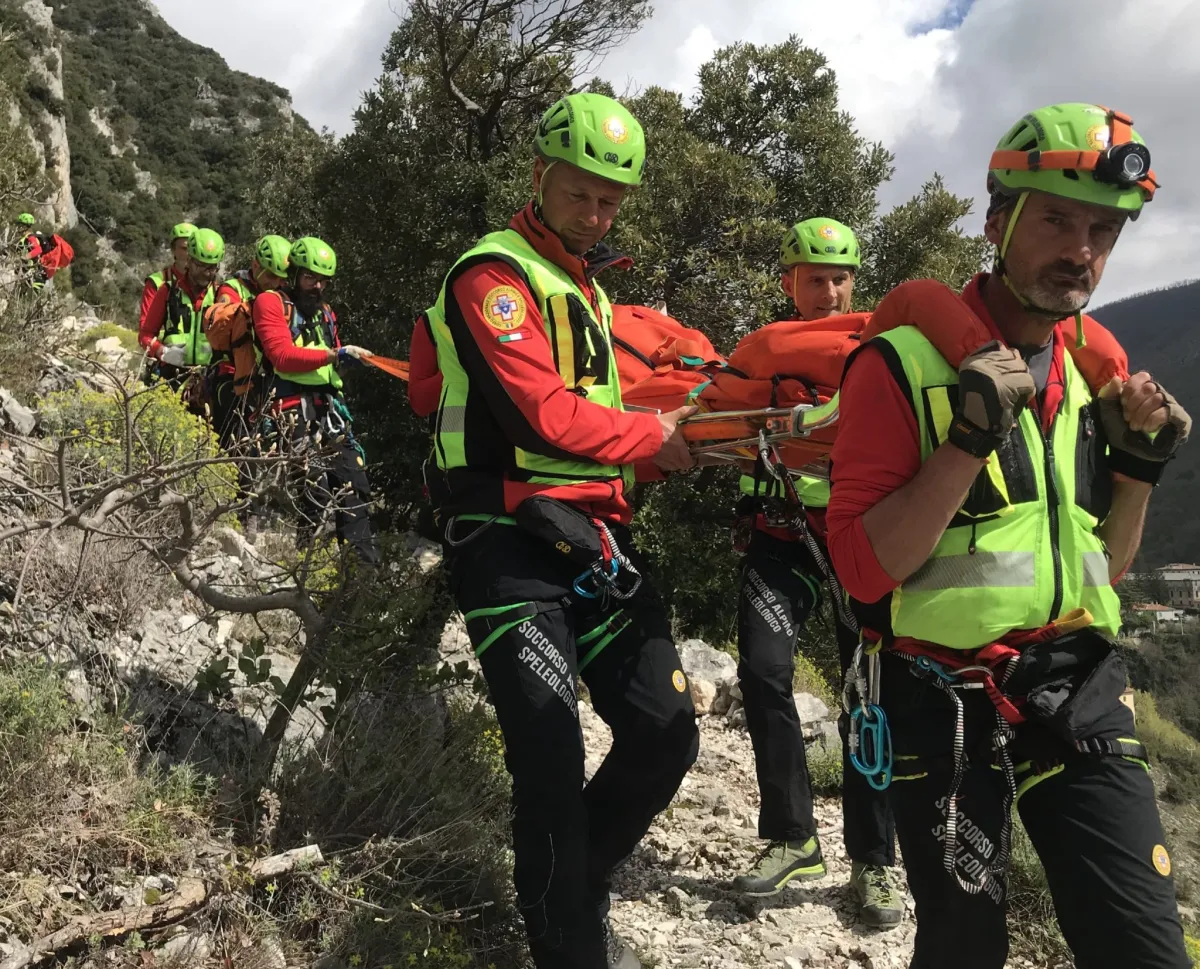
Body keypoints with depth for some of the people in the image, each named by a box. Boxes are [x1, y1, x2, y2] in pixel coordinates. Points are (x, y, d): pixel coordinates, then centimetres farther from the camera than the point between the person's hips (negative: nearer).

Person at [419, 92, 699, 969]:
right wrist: (656, 439, -8)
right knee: (553, 765, -10)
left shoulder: (591, 291, 24)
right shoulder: (494, 276, -7)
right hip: (512, 544, -8)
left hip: (595, 536, 8)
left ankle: (583, 892, 24)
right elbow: (542, 413, -19)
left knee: (667, 732, -1)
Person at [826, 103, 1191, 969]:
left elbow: (1102, 573, 14)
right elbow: (865, 571, -17)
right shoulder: (904, 364, -12)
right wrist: (970, 437, -25)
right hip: (947, 706, -5)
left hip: (1079, 697, 5)